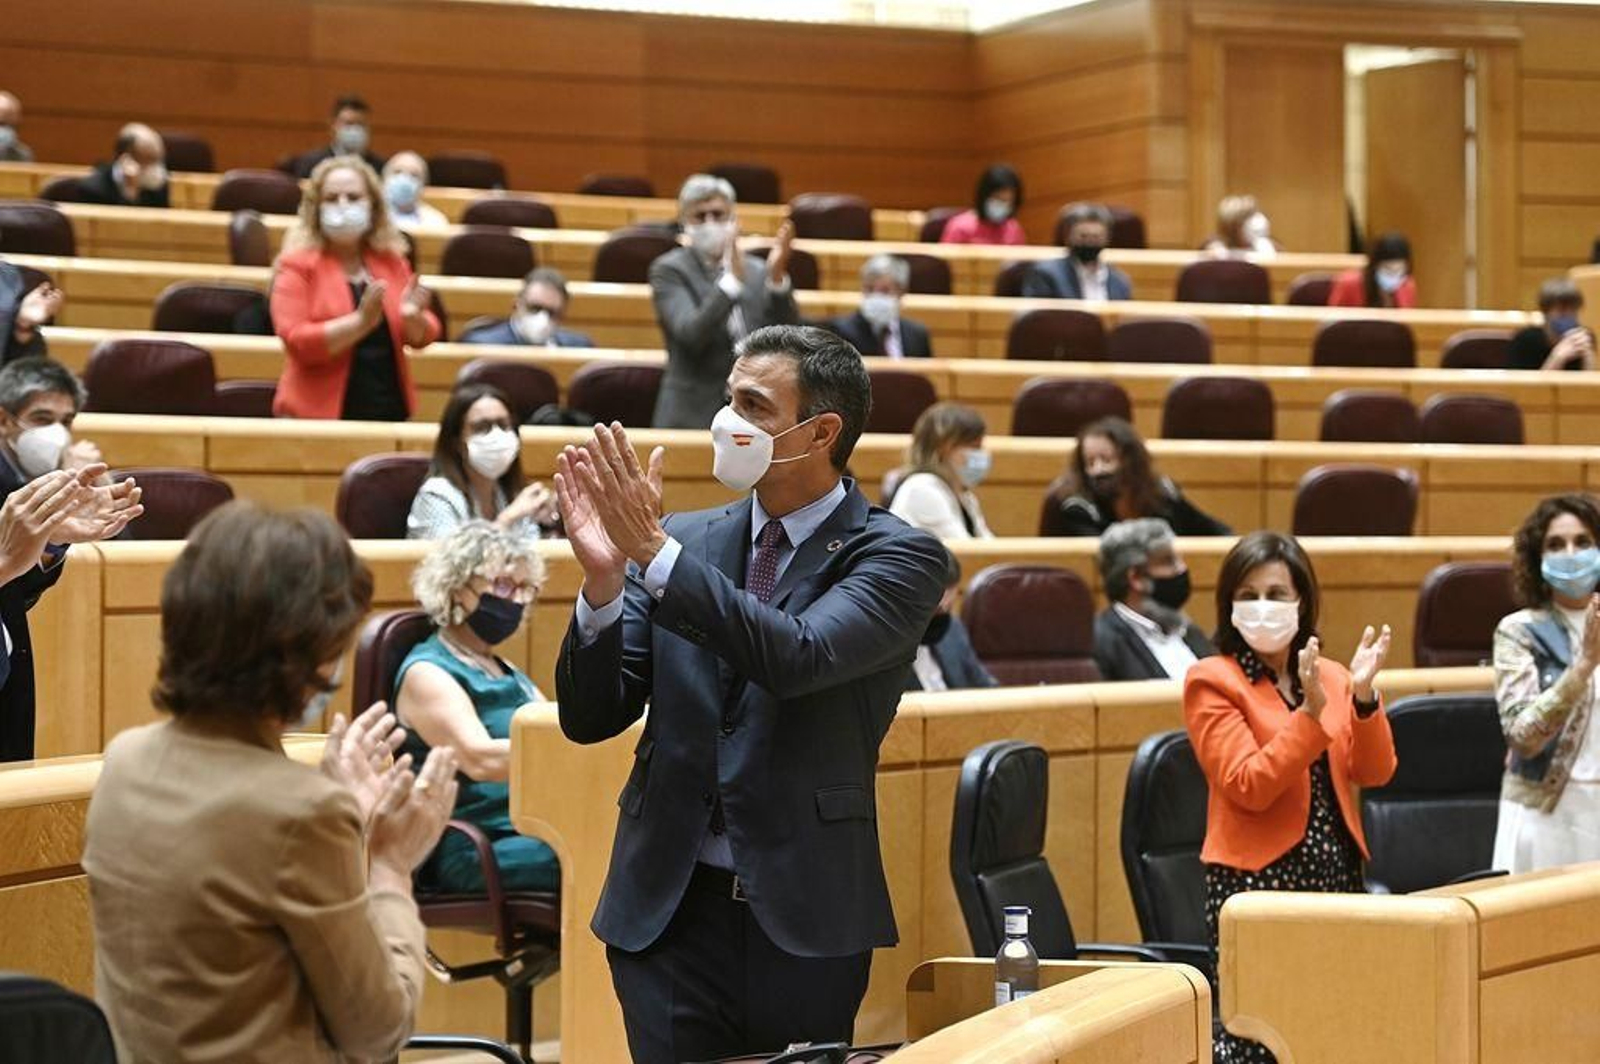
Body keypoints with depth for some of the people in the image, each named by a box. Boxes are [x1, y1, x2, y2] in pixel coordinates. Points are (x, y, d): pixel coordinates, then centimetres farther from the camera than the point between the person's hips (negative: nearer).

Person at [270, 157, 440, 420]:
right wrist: (361, 321, -25)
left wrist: (412, 318, -12)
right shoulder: (298, 265, -4)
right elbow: (297, 342, -15)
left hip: (389, 412, 4)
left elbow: (424, 336, 10)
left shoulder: (391, 262, 8)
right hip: (318, 415, -4)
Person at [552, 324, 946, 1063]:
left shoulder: (897, 557, -3)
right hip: (668, 911, 3)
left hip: (805, 916, -2)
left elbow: (800, 657, -22)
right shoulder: (683, 542, 7)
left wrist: (654, 551, -26)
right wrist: (605, 581, -13)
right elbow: (590, 718, 4)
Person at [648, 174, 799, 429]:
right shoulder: (669, 271, 0)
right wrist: (733, 279, -26)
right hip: (694, 418, -3)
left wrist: (777, 277, -16)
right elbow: (690, 334, -17)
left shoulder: (757, 271, 11)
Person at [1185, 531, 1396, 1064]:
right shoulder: (1212, 681, -4)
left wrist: (1363, 696, -12)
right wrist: (1310, 711, -22)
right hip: (1258, 878, -5)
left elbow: (1375, 773, 3)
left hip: (1336, 871, 5)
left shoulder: (1331, 677, 12)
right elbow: (1249, 787, -14)